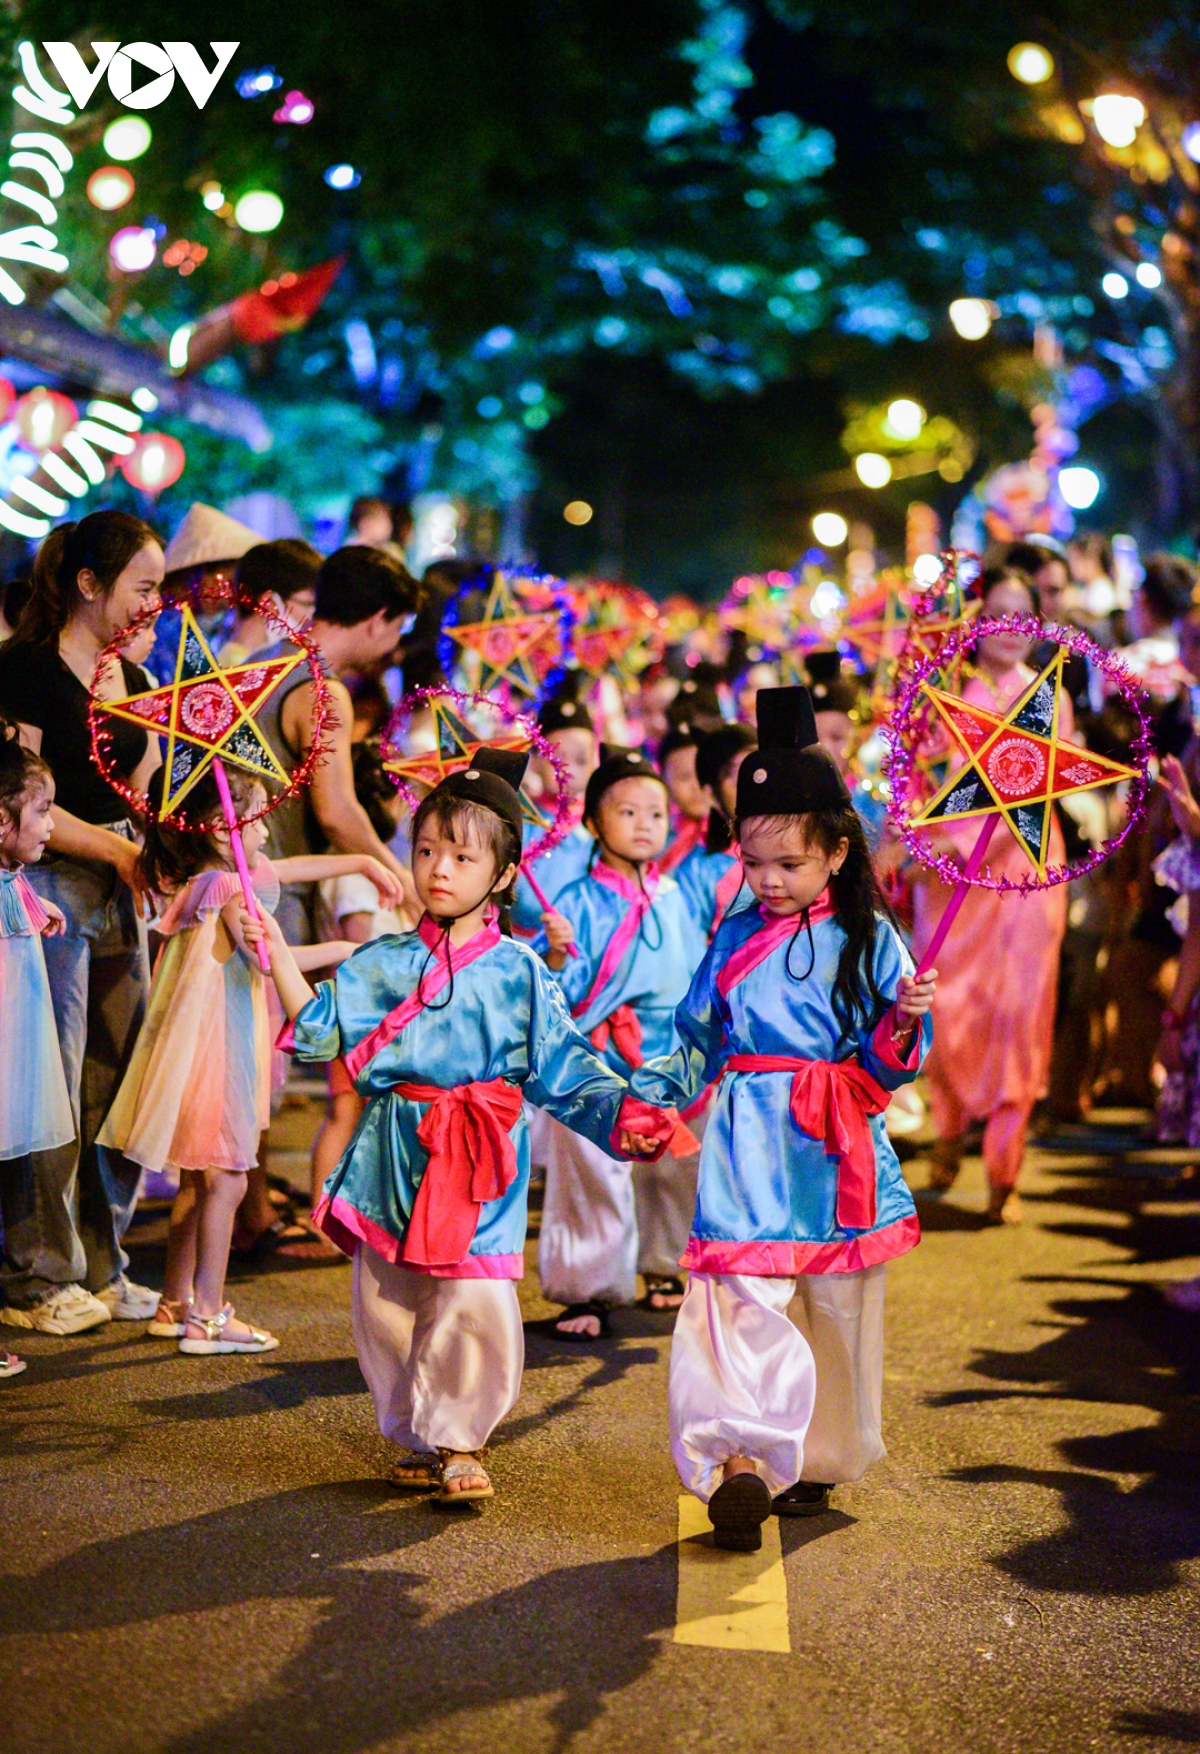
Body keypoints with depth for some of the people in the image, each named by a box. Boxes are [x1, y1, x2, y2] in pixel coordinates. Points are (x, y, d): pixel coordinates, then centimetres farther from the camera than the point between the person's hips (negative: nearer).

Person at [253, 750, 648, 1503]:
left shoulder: (519, 971, 1)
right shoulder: (384, 963, 7)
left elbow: (563, 1066, 1)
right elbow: (319, 1028, 4)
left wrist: (622, 1113, -13)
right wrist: (276, 949, -3)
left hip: (480, 1163, -3)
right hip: (395, 1158, 3)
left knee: (476, 1308, -7)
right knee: (388, 1305, 7)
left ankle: (459, 1442, 13)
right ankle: (418, 1439, 25)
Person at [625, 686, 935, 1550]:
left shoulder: (870, 941, 3)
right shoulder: (734, 940, 10)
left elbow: (887, 1064, 2)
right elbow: (701, 1044, 18)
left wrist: (905, 1021, -18)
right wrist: (650, 1091, 3)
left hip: (837, 1152, 0)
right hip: (750, 1146, 0)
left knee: (837, 1308, 9)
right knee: (741, 1298, -15)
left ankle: (814, 1460, 24)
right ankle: (740, 1457, -21)